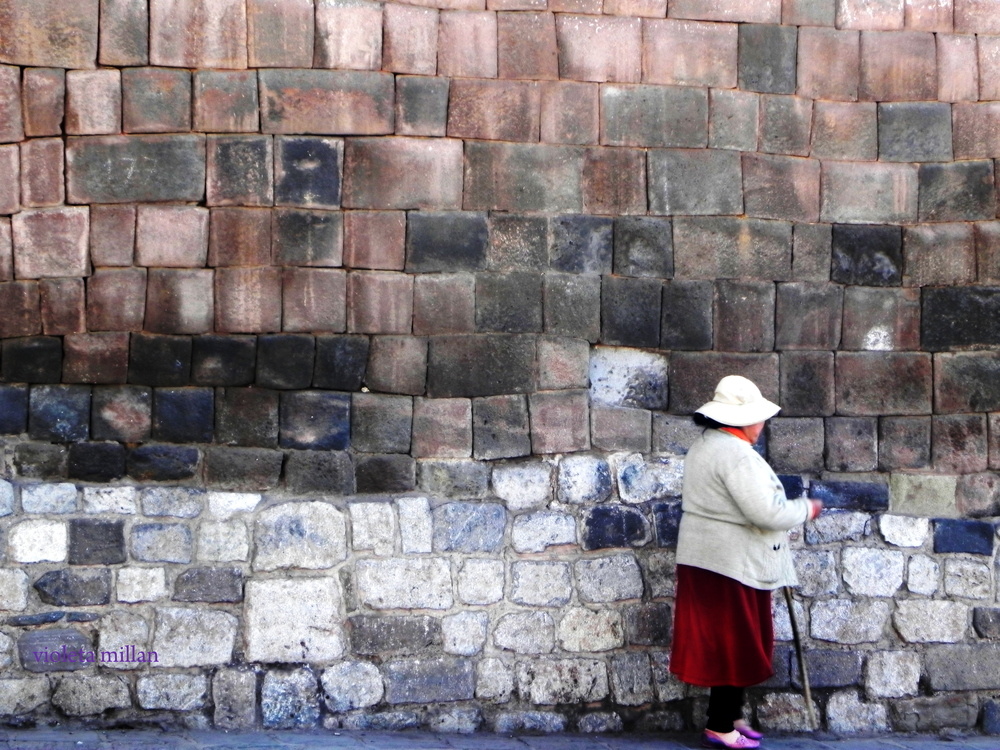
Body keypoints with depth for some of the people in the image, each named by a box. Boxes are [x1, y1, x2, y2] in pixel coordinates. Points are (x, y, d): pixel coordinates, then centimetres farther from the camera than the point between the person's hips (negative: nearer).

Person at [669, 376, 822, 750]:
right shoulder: (735, 453, -22)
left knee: (728, 643, 18)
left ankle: (730, 717, 27)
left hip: (706, 559, 10)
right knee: (732, 644, 0)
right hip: (732, 564, -10)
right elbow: (766, 513, -26)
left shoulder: (704, 445, 12)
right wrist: (806, 509, -8)